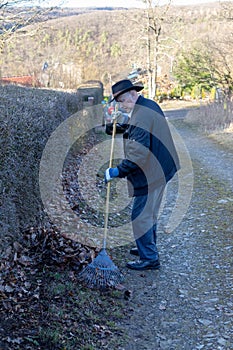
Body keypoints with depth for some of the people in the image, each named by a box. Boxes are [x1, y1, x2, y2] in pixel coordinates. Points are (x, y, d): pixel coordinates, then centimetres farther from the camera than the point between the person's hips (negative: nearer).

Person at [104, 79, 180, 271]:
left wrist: (119, 171, -24)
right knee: (150, 212, 22)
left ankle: (149, 258, 6)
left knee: (141, 216, -2)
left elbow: (138, 152, -28)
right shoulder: (150, 105, 9)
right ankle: (149, 248, 36)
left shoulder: (141, 115, -23)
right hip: (161, 169, 11)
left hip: (150, 174, -11)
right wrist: (122, 129, 10)